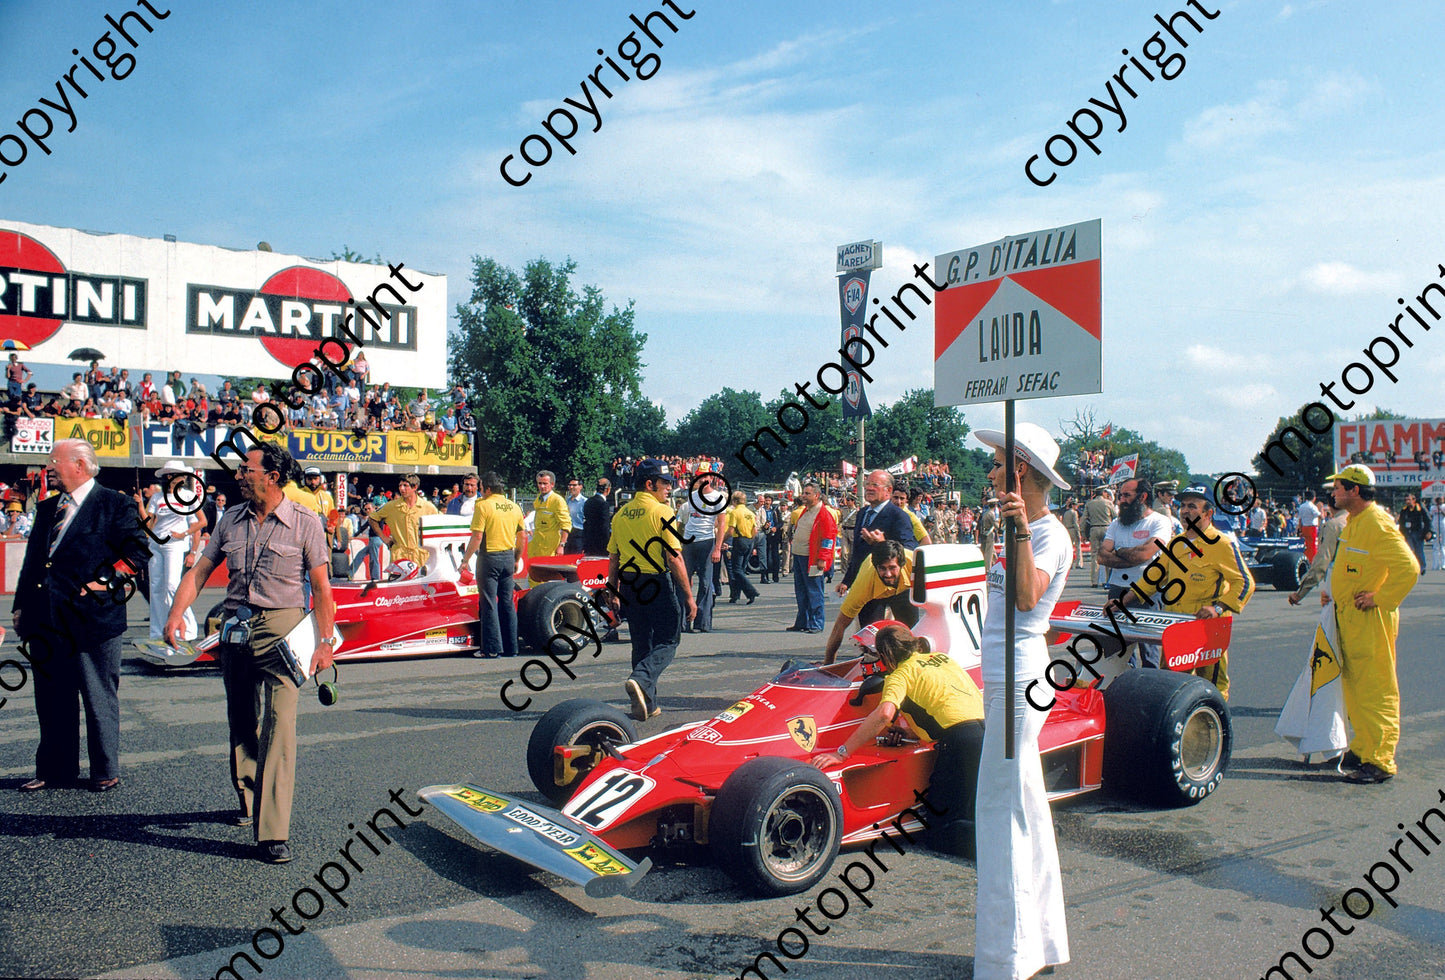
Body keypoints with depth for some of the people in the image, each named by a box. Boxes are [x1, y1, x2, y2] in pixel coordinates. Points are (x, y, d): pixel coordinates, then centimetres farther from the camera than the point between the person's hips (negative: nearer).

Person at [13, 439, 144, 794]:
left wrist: (106, 582, -15)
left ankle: (105, 772, 16)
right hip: (45, 622, 6)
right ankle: (56, 770, 26)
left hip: (93, 618, -6)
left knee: (100, 700, 4)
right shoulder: (46, 508, 16)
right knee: (51, 701, 13)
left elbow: (136, 551, -7)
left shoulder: (115, 505, -4)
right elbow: (31, 561, 18)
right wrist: (20, 605, 12)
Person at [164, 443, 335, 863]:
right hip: (235, 627, 5)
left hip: (281, 627, -5)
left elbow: (322, 587, -2)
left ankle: (273, 832, -15)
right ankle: (250, 802, 35)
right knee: (240, 722, 14)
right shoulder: (231, 520, 11)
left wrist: (325, 642, -7)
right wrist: (177, 612, -6)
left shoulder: (305, 523, -2)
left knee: (278, 724, -14)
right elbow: (200, 570, 11)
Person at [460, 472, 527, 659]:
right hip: (508, 558, 5)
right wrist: (517, 559, 22)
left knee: (489, 604, 0)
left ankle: (492, 648, 1)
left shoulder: (483, 506, -9)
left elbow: (477, 537, -14)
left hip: (489, 558, -5)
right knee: (507, 603, 11)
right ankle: (510, 647, 14)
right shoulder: (514, 507, 7)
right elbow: (522, 536, 11)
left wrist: (466, 559, -7)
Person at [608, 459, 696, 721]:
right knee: (668, 640, 5)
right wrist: (688, 596, -10)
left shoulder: (621, 513, 8)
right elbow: (674, 559, -14)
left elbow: (613, 559, 11)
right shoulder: (662, 512, -10)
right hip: (658, 583, -6)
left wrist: (614, 593, 20)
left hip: (629, 586, 6)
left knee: (641, 644, 15)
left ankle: (647, 706, 18)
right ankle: (641, 680, -20)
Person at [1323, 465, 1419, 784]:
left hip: (1370, 620, -10)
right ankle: (1362, 748, 27)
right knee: (1353, 686, 16)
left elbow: (1408, 568, -25)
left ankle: (1380, 761, -2)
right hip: (1348, 616, 10)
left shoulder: (1378, 524, -17)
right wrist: (1335, 592, 16)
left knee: (1375, 690, -6)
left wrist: (1380, 598, -20)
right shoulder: (1353, 522, 14)